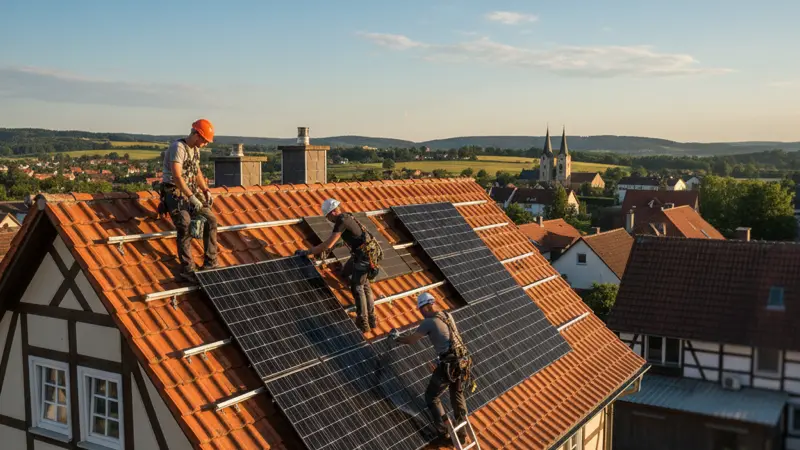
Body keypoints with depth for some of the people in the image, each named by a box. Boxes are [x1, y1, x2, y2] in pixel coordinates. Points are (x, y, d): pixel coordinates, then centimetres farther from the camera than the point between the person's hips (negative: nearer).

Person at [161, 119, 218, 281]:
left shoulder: (195, 149, 10)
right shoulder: (178, 147, -19)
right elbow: (176, 176, -28)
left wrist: (206, 191, 8)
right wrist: (192, 198, -31)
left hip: (191, 192, 9)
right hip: (174, 193, -9)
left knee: (210, 219, -1)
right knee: (186, 227, -23)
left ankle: (210, 263, 4)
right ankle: (187, 269, -16)